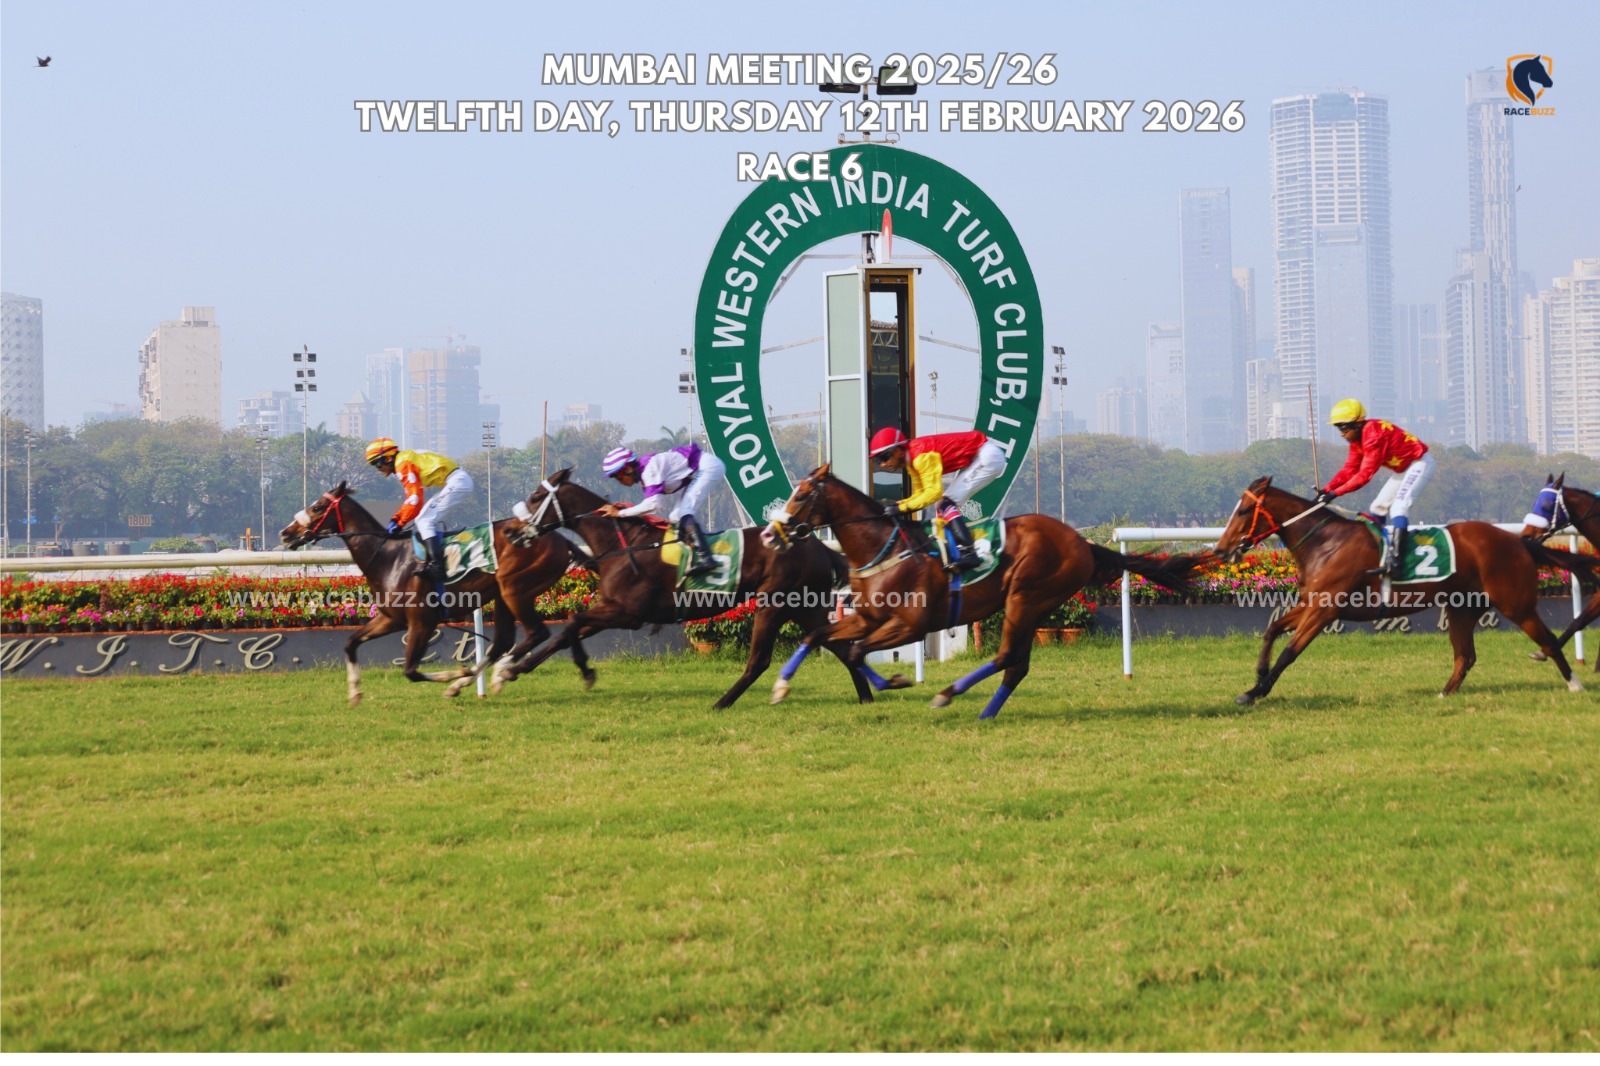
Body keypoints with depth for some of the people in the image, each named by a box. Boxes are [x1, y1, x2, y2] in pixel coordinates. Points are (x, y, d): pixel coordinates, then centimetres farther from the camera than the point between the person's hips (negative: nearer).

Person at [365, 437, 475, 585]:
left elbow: (415, 499, -17)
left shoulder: (404, 463, -12)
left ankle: (436, 565, -24)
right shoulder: (405, 461, 19)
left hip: (457, 482, -10)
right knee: (431, 521, 16)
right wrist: (396, 518, 14)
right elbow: (412, 497, 23)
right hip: (459, 480, 10)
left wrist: (400, 523, -8)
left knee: (424, 521, -13)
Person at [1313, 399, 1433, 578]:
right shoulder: (1358, 438, 2)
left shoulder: (1374, 435, -30)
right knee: (1379, 507, 12)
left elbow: (1365, 474, -32)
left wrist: (1335, 492, -32)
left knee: (1399, 505, -26)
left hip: (1420, 463, -11)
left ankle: (1394, 559, -37)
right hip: (1404, 467, 11)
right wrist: (1327, 489, -9)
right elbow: (1349, 469, 3)